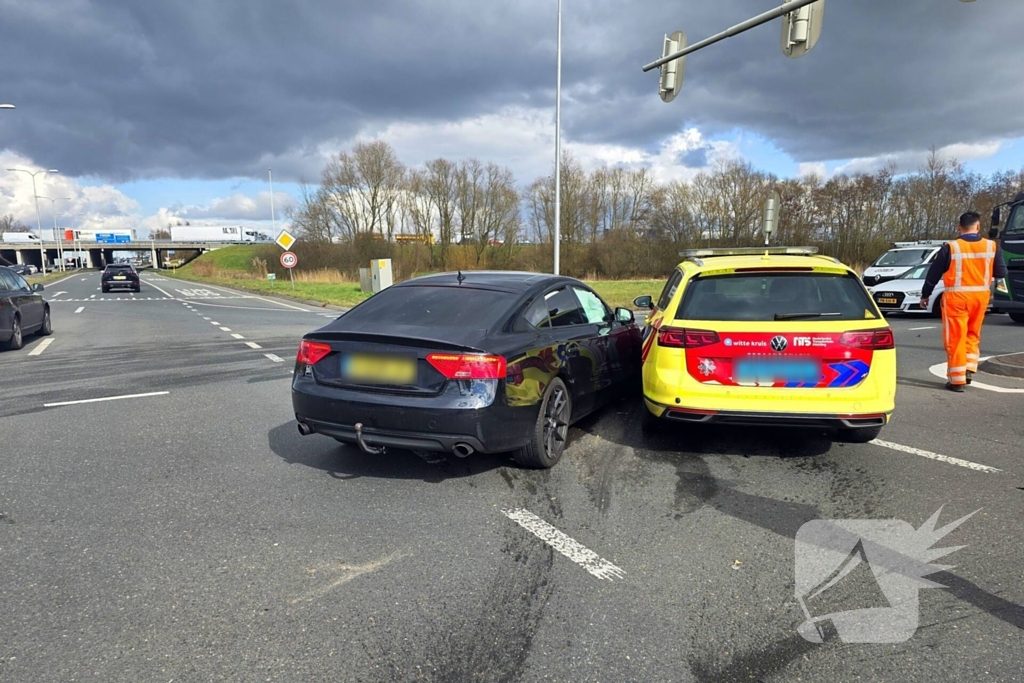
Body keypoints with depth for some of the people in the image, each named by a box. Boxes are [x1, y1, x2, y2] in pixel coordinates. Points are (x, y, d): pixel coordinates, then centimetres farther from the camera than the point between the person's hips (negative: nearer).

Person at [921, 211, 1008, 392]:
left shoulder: (950, 248, -9)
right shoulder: (992, 246, -2)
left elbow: (933, 274, -4)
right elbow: (1001, 273, 3)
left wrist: (925, 295, 8)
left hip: (957, 296, -3)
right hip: (981, 296, 3)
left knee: (955, 337, 2)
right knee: (973, 333, 22)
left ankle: (957, 379, 5)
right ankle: (970, 368, 12)